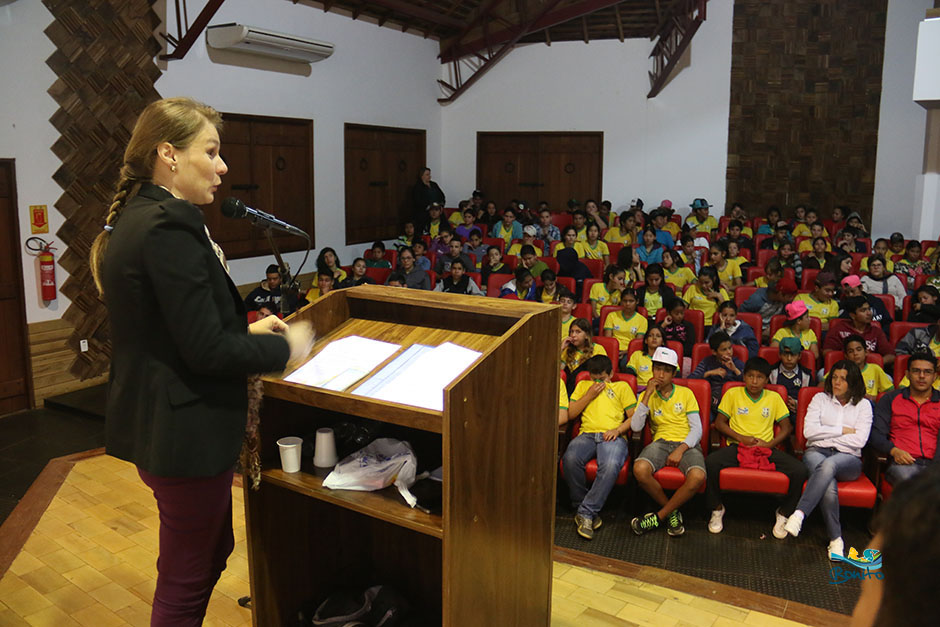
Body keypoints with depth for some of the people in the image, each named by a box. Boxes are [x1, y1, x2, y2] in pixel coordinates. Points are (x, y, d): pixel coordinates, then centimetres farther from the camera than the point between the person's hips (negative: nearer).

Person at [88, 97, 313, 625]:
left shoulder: (136, 219, 9)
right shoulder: (168, 230, -23)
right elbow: (208, 350, -24)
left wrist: (246, 330, 9)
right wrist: (285, 348, -10)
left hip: (156, 420, 10)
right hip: (185, 429, -10)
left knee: (213, 549, 25)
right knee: (188, 579, 9)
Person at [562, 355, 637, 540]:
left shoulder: (622, 386, 23)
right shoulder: (583, 386, 28)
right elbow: (570, 414, 17)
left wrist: (618, 429, -5)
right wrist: (590, 395, 8)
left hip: (613, 437, -1)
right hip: (587, 434, 2)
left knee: (611, 465, -37)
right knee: (570, 459, -34)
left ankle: (586, 513, -29)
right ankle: (584, 507, -17)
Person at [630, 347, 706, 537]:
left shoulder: (685, 393, 10)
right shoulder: (648, 396, 12)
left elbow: (697, 429, 3)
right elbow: (635, 426, -3)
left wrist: (681, 450, -14)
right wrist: (648, 395, -7)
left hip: (687, 444, -1)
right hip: (661, 442, 1)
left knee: (698, 476, -34)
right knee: (640, 469, -33)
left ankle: (659, 516, -14)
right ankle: (672, 511, -7)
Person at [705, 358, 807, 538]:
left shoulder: (774, 398, 12)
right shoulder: (733, 394, 7)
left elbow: (786, 427, 12)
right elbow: (719, 422, 6)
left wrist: (771, 443, -6)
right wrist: (740, 438, -9)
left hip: (766, 448, 2)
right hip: (737, 447, -1)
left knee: (800, 471, -24)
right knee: (710, 463, -32)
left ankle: (784, 513, 2)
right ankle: (717, 509, -7)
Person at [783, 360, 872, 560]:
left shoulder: (863, 405, 14)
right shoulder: (820, 399, 15)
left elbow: (859, 441, -1)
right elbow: (809, 431, 1)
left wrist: (826, 437, -2)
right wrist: (843, 430, 0)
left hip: (848, 458, -1)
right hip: (816, 453, 1)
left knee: (828, 465, -39)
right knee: (829, 485, -35)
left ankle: (799, 514, -47)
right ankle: (836, 539, -30)